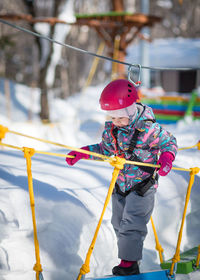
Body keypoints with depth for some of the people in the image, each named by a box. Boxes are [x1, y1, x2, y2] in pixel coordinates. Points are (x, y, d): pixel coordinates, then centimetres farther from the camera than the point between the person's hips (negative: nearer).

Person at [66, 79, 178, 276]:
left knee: (131, 224, -10)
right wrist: (81, 153, 2)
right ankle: (130, 256, 23)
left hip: (142, 184, -7)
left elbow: (169, 142, -6)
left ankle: (129, 263, -2)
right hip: (120, 184, 7)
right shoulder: (111, 129, -1)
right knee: (119, 223, 11)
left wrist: (166, 158, -26)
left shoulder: (148, 129, -19)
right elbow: (105, 149, 14)